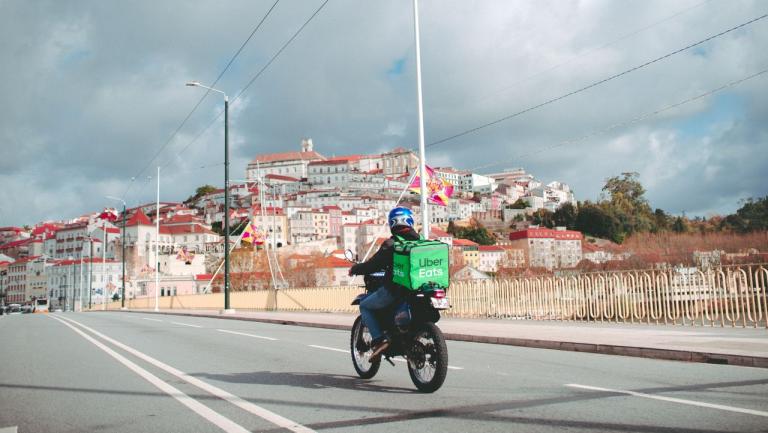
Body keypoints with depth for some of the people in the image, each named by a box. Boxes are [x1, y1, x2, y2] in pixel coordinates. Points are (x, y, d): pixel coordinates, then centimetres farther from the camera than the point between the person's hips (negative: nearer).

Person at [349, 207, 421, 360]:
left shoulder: (391, 244, -11)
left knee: (365, 306, 11)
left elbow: (373, 265, -11)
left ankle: (379, 340, -5)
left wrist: (355, 269, 8)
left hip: (394, 288, -7)